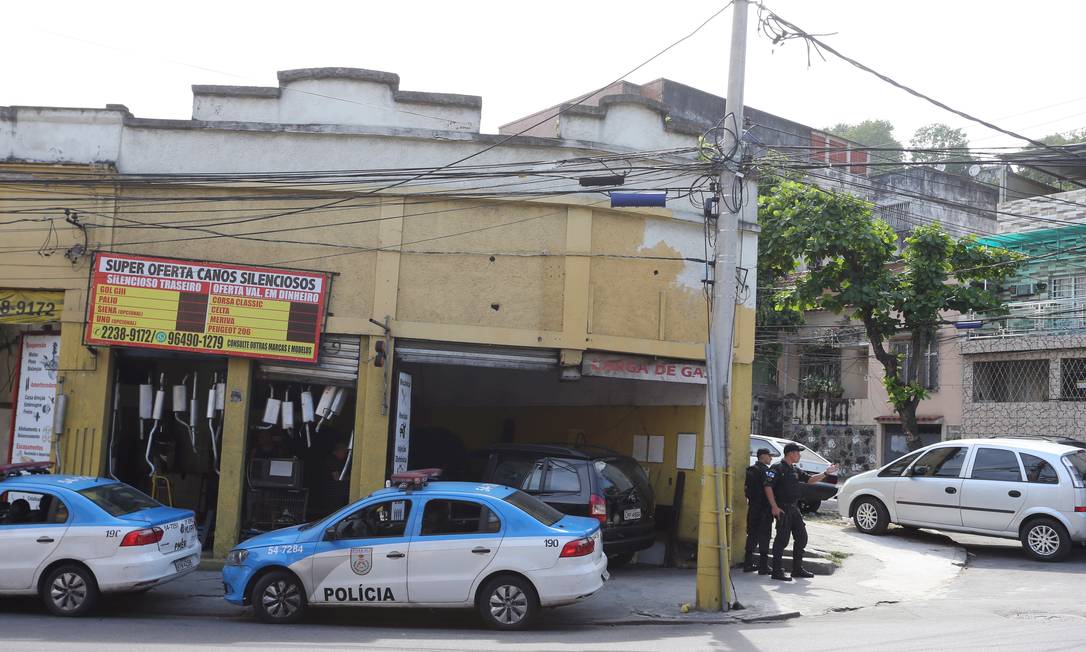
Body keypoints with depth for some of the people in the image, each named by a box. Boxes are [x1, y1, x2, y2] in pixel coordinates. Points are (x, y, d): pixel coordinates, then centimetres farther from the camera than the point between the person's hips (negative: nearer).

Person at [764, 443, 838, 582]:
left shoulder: (795, 470, 16)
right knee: (782, 539, -7)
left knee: (802, 537, 12)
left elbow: (810, 479, 23)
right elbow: (768, 486, -17)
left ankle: (797, 569, 23)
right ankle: (777, 571, -2)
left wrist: (825, 473, 13)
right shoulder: (777, 468, -11)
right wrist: (774, 506, -22)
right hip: (782, 509, -9)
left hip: (794, 508, 9)